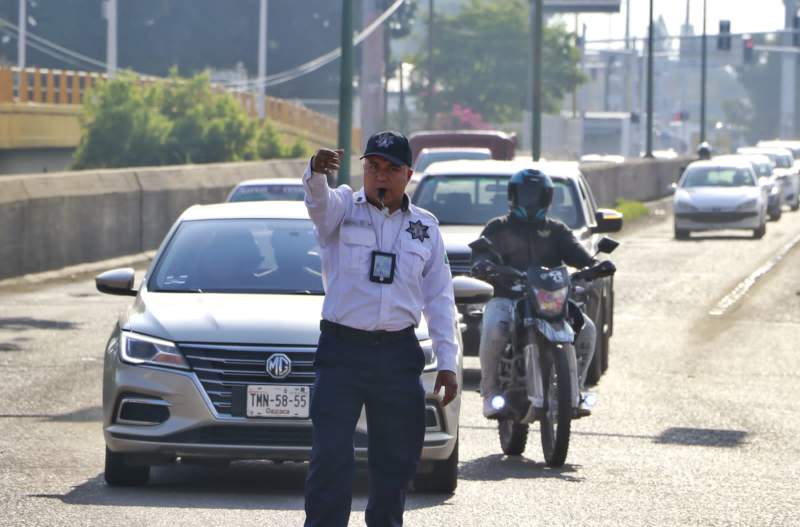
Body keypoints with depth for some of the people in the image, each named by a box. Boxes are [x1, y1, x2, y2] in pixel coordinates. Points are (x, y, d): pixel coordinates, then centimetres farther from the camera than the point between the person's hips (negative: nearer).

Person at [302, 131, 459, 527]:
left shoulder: (425, 226, 12)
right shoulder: (343, 208, 2)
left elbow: (439, 298, 13)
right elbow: (319, 202, -23)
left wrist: (447, 362, 6)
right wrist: (316, 173, -48)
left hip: (398, 354, 3)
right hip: (342, 350, -3)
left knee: (397, 459, 8)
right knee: (331, 456, -10)